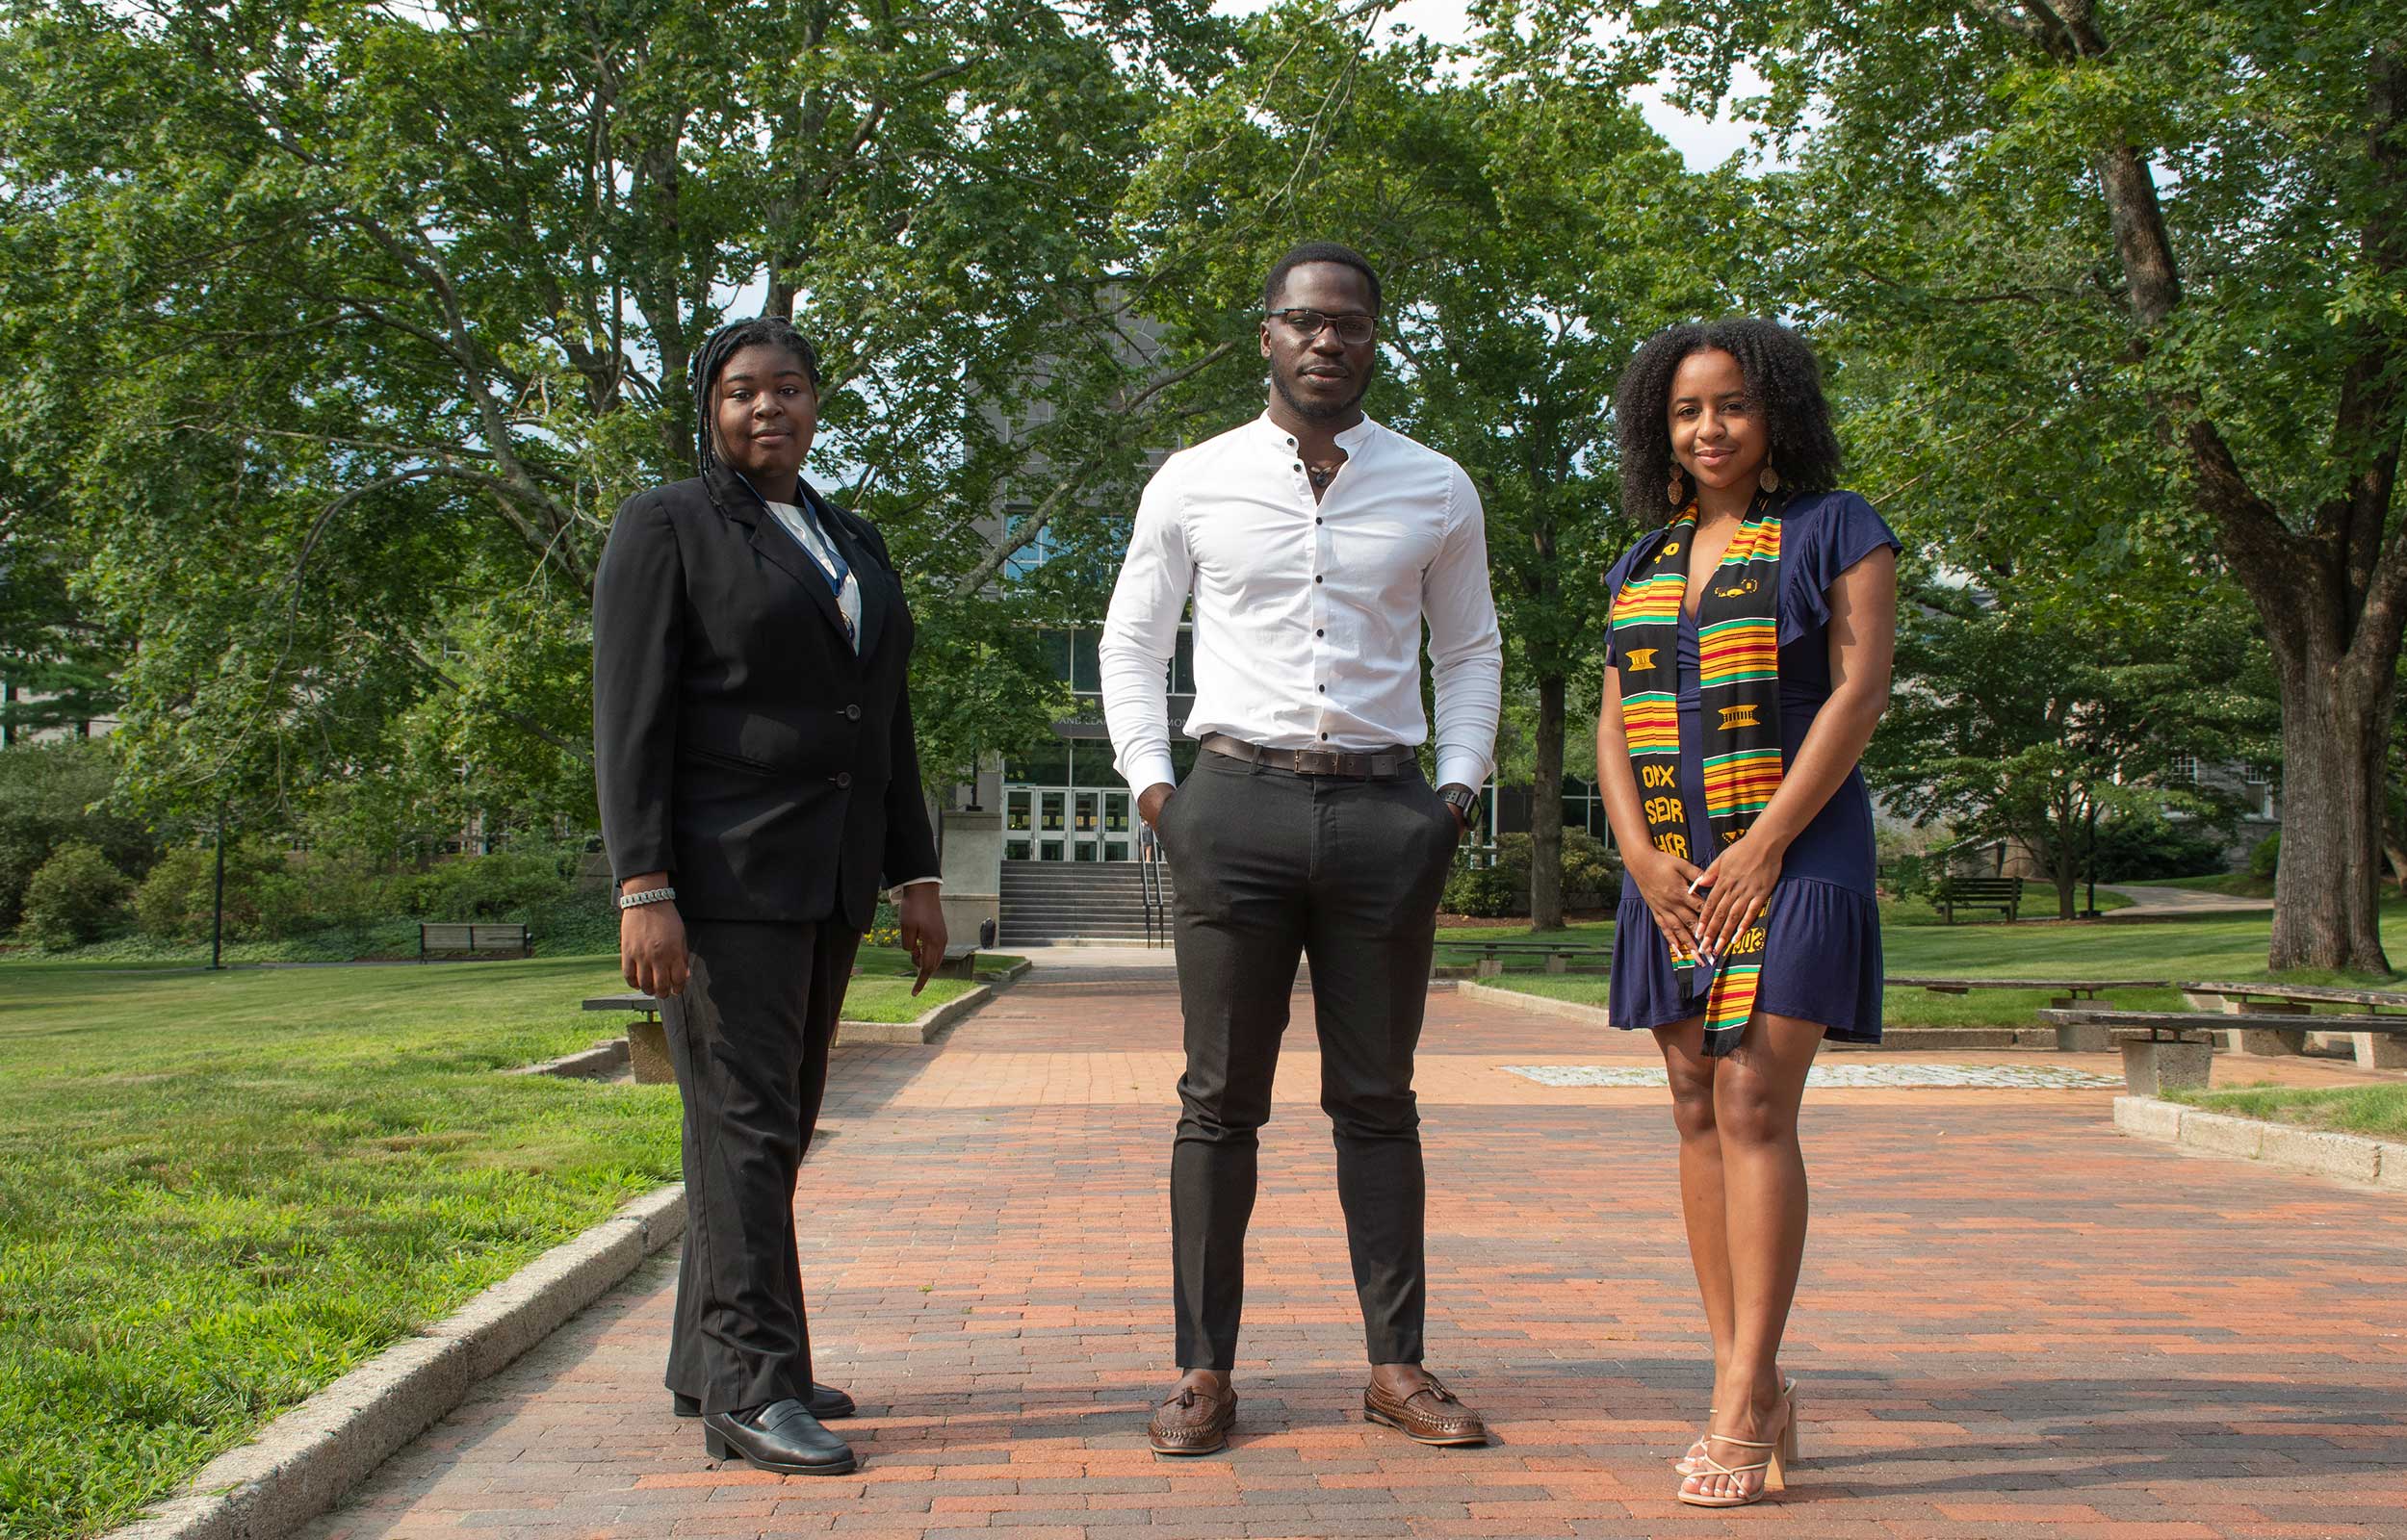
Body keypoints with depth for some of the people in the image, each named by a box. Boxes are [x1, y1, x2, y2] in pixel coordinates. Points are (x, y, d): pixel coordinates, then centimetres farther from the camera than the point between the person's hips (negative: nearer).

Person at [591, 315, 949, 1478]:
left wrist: (915, 878, 13)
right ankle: (750, 1389, -7)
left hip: (828, 880, 7)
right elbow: (628, 717, -10)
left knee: (776, 1123, 10)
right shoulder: (666, 526, -2)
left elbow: (887, 724, 19)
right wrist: (642, 890, -19)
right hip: (720, 873, -7)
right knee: (743, 1121, -9)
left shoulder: (854, 544, 18)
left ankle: (708, 1361, 19)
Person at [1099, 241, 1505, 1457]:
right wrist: (1150, 782, 1)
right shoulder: (1194, 483, 6)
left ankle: (1396, 1364, 15)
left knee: (1375, 1099, 8)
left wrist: (1458, 786, 4)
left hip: (1384, 810, 1)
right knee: (1219, 1102, 2)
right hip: (1236, 800, -1)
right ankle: (1204, 1372, 9)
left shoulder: (1436, 491, 9)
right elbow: (1132, 641, 12)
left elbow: (1469, 651, 16)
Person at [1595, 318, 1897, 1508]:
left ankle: (1742, 1398, -11)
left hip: (1790, 857, -5)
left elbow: (1860, 692, -8)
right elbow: (1615, 729, 12)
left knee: (1754, 1107, -13)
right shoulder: (1645, 563, 17)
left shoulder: (1835, 529, 2)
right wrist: (1643, 859, -4)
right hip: (1671, 870, 6)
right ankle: (1757, 1395, 10)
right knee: (1699, 1116, 3)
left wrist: (1764, 848, -15)